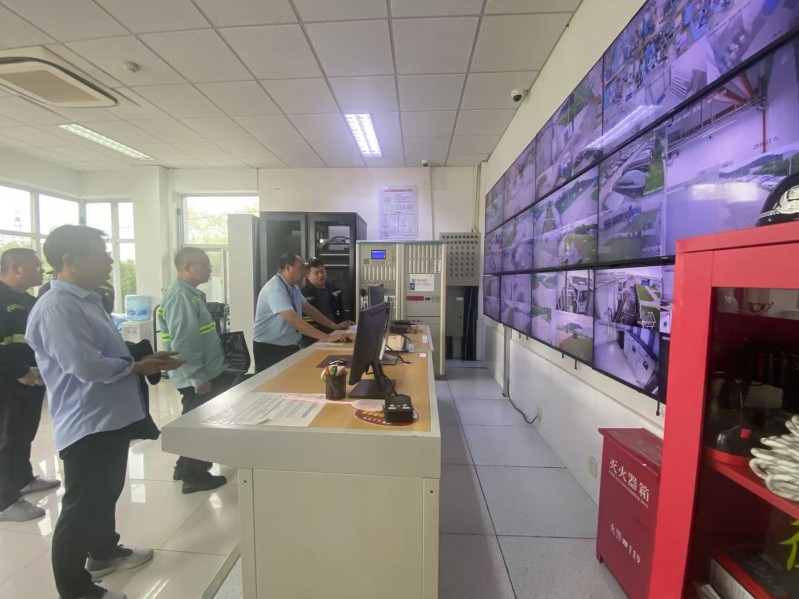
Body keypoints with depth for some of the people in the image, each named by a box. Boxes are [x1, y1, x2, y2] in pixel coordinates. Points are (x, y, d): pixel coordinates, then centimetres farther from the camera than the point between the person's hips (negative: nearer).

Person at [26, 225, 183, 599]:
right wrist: (138, 367, -12)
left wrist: (146, 360, 3)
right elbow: (88, 366, -27)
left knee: (106, 495, 26)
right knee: (81, 507, 8)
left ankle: (104, 552, 47)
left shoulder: (87, 300, 9)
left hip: (110, 418, 10)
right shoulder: (56, 308, -22)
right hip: (86, 425, -10)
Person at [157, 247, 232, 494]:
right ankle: (194, 476, 24)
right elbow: (182, 343, -26)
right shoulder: (181, 296, -21)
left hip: (206, 371, 9)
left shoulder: (190, 293, 10)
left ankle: (186, 467, 38)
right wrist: (198, 378, -22)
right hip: (197, 377, -9)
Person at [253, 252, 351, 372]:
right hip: (270, 348, -8)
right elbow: (294, 321, -34)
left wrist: (334, 326, 9)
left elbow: (308, 309, 14)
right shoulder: (275, 289, -24)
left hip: (291, 346, 8)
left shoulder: (293, 287, 4)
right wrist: (327, 337, -36)